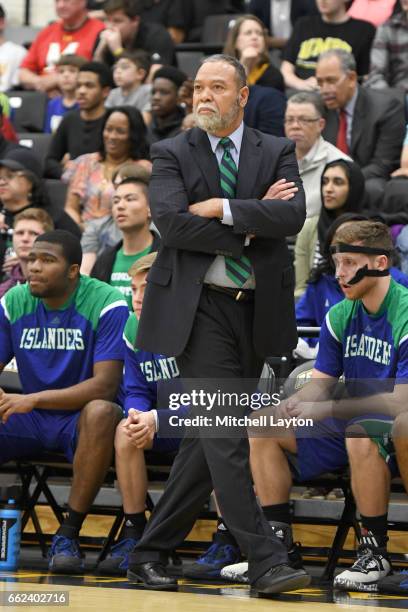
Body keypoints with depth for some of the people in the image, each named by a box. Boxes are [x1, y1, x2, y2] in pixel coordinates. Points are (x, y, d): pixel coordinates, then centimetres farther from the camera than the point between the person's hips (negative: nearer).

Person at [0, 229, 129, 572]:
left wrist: (34, 399, -31)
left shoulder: (107, 305, -14)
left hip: (79, 419, -4)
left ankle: (69, 535, -31)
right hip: (31, 420, 4)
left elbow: (105, 386, -21)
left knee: (101, 412, -38)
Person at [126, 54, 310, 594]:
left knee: (210, 439, 6)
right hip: (197, 307, -4)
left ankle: (150, 553, 16)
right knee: (225, 436, -12)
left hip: (255, 312, 4)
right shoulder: (172, 154, 4)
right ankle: (265, 561, -13)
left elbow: (293, 215, -8)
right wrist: (247, 233, -10)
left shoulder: (276, 153, 10)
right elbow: (171, 221, -12)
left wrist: (223, 209, -13)